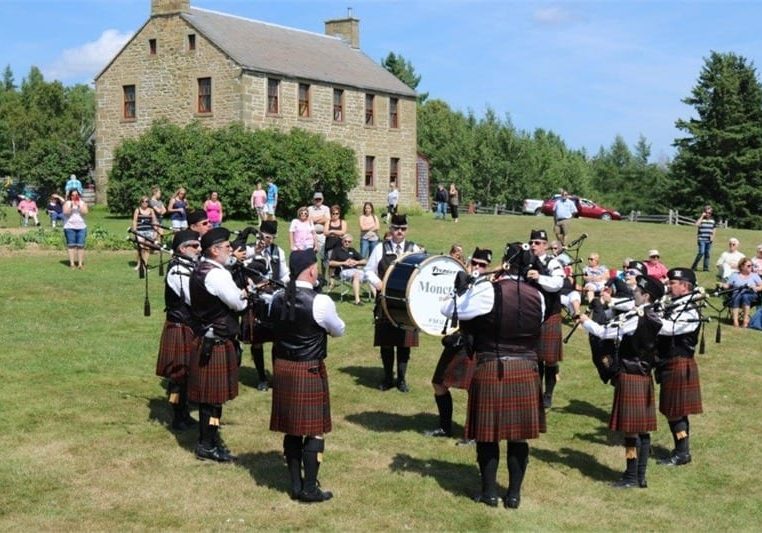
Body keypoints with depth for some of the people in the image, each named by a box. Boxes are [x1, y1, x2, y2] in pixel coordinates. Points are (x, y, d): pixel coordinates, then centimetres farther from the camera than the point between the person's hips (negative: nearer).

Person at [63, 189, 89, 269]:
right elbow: (66, 212, -8)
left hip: (81, 227, 1)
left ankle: (80, 263, -4)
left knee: (80, 245, -4)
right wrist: (71, 205, -15)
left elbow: (85, 212, -3)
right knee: (71, 245, -4)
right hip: (70, 227, -1)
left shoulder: (82, 203, 12)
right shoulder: (67, 203, 7)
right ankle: (71, 263, -4)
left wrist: (79, 205, -12)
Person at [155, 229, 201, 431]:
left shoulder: (190, 267, 9)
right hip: (180, 329, -9)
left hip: (191, 327, 9)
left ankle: (184, 413, 28)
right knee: (179, 373, 1)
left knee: (187, 372, 17)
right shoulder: (177, 271, -20)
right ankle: (178, 418, 11)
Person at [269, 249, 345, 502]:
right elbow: (339, 330, -1)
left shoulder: (277, 299, 0)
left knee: (292, 429, 13)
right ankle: (309, 489, 9)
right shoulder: (320, 302, -17)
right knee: (314, 430, 5)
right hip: (310, 371, -6)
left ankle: (295, 485, 21)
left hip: (282, 368, 6)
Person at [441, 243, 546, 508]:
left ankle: (489, 492, 15)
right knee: (518, 436, 11)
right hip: (525, 372, 3)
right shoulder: (537, 296, 0)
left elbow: (447, 309, -8)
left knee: (488, 434, 8)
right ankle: (514, 494, 17)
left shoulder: (488, 291, -12)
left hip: (491, 371, -3)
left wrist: (461, 292, 10)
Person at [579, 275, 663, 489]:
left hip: (630, 377, -8)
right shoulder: (654, 318, 7)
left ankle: (631, 477, 4)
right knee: (643, 428, 11)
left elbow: (606, 332, -14)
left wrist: (586, 322, 1)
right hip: (645, 377, 8)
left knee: (630, 428, -2)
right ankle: (641, 475, 17)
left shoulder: (636, 318, -18)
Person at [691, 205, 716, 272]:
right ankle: (694, 266, -3)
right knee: (701, 253, -13)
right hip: (702, 239, -5)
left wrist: (712, 236, 3)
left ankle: (706, 268, 12)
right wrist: (702, 216, -18)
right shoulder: (701, 219, -3)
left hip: (709, 240, 5)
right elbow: (697, 224, -23)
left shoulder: (712, 220, 11)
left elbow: (714, 229, 19)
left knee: (707, 254, 7)